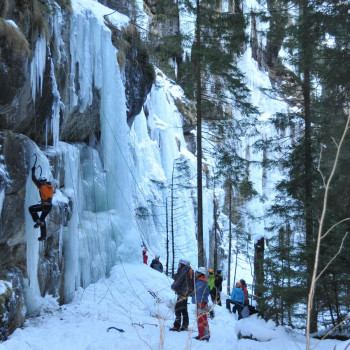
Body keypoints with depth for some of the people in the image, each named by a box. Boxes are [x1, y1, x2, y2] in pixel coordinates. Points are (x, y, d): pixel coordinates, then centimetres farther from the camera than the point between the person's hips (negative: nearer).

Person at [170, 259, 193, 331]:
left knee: (178, 308, -8)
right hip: (185, 292, 10)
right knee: (184, 309, 15)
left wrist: (173, 286, 0)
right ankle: (185, 325, 20)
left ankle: (177, 326, -9)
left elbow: (178, 280, -14)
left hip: (182, 293, -10)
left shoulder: (184, 270, -15)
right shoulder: (188, 270, 14)